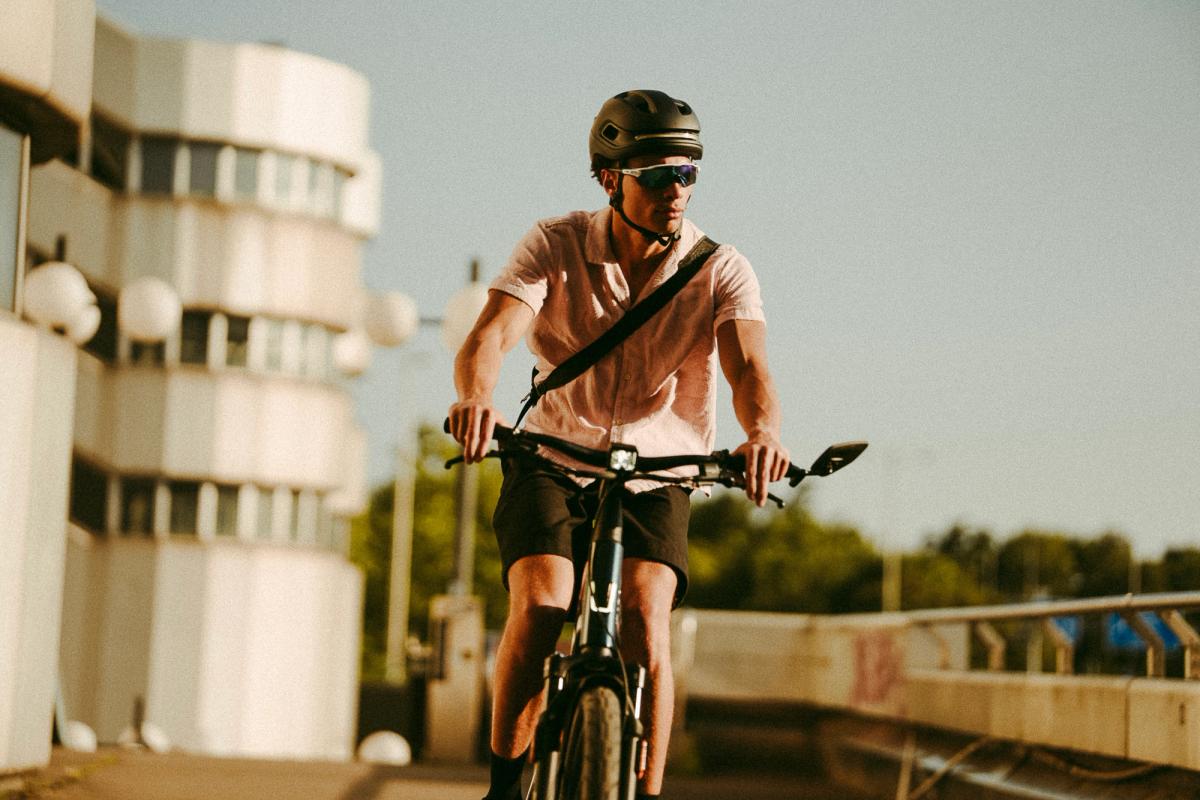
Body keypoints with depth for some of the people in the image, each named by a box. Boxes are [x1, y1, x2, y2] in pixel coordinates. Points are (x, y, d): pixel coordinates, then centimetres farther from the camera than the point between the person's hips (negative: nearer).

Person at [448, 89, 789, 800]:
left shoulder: (721, 270, -12)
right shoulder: (555, 247, -13)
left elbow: (749, 365, -28)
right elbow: (489, 338, -27)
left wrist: (763, 430, -53)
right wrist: (476, 397, -51)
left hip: (657, 476, 0)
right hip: (552, 464, 0)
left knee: (646, 620, -22)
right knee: (540, 609, -22)